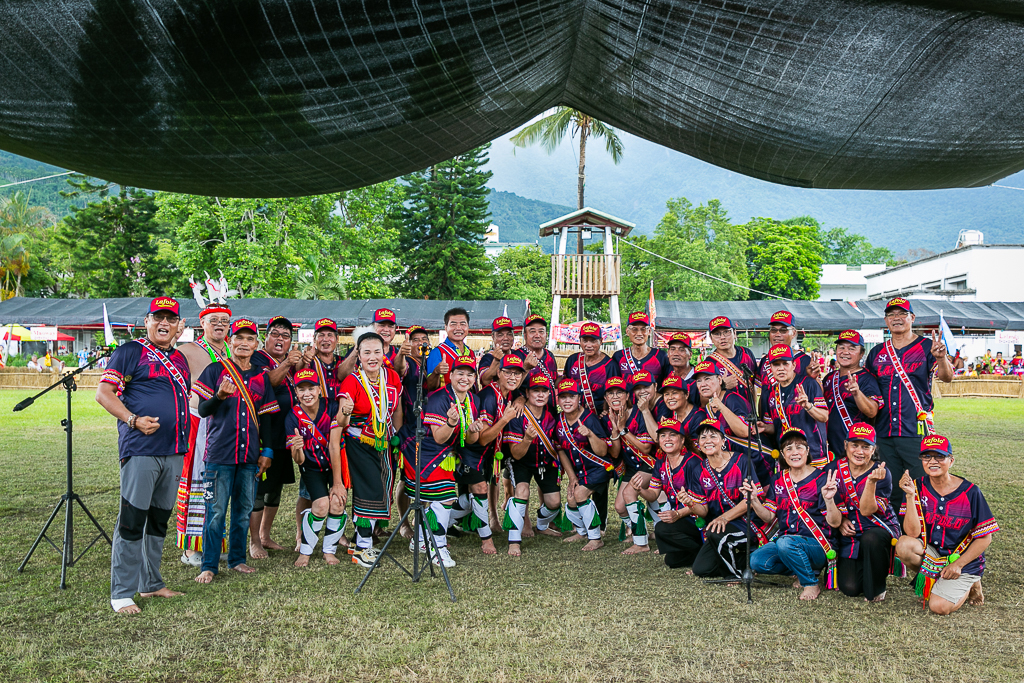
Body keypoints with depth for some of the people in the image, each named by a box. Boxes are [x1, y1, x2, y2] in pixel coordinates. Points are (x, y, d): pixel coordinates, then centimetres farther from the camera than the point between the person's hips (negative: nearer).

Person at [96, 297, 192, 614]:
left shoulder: (180, 358, 18)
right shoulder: (130, 352, -2)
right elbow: (104, 393, -7)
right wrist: (134, 420, -18)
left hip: (174, 451, 7)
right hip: (140, 449, -7)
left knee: (159, 519, 14)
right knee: (132, 520, -5)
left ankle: (151, 583, 25)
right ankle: (122, 593, 4)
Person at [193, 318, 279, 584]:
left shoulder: (261, 377, 13)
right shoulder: (216, 370, 1)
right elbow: (202, 410, -3)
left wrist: (267, 451, 9)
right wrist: (220, 396, -24)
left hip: (250, 455, 4)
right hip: (219, 453, -4)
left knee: (244, 510, 10)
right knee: (216, 512, -3)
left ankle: (237, 559, 22)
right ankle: (209, 565, 7)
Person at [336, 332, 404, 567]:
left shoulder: (393, 378, -2)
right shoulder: (352, 382, -16)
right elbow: (341, 424, -22)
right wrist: (345, 413, -43)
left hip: (384, 444, 5)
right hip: (359, 444, -5)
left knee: (382, 492, 7)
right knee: (370, 491, -11)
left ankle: (360, 541, 23)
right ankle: (362, 549, 1)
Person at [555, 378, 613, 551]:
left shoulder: (589, 419, -23)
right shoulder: (559, 421, -5)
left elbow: (602, 452, -26)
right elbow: (561, 450, 6)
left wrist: (590, 434, -43)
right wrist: (572, 477, 3)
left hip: (598, 467, -6)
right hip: (578, 470, 6)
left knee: (580, 494, -21)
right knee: (571, 499, 0)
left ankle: (596, 538, -7)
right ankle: (581, 532, 31)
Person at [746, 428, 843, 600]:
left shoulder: (822, 479, -6)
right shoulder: (779, 480, 9)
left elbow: (835, 523, -10)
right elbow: (769, 517, 7)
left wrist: (829, 499, -29)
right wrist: (753, 499, -10)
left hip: (817, 545, -5)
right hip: (785, 539, 5)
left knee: (785, 543, -36)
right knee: (756, 561, -21)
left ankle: (811, 584, -8)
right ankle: (804, 570, 5)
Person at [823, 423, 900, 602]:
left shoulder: (881, 473, -9)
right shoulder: (834, 468, -2)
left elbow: (866, 510, -19)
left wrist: (871, 482, -32)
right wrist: (840, 521, -7)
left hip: (879, 528, -2)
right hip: (848, 534, 2)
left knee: (870, 539, -40)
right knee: (850, 588, -14)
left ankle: (876, 589, -13)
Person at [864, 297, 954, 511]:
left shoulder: (926, 347, 1)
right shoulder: (877, 353, 14)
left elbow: (946, 377, -13)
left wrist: (941, 358, -34)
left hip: (916, 431, -4)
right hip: (884, 434, 4)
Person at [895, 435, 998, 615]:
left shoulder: (970, 492, -12)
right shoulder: (918, 487, -7)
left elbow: (985, 538, -6)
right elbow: (912, 533, -16)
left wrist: (957, 565, -15)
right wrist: (910, 495, -26)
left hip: (963, 560, -2)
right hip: (931, 554, 2)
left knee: (939, 606, -20)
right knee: (903, 545, -28)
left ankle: (969, 584, 13)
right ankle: (933, 580, 2)